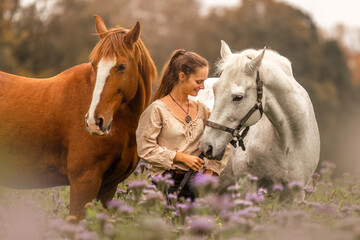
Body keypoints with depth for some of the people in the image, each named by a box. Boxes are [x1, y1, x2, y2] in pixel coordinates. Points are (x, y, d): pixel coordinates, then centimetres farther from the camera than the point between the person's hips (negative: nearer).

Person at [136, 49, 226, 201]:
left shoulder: (201, 109, 11)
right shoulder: (158, 109, -5)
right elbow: (145, 149, -10)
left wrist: (210, 170, 1)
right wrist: (181, 157, -11)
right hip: (168, 182, -5)